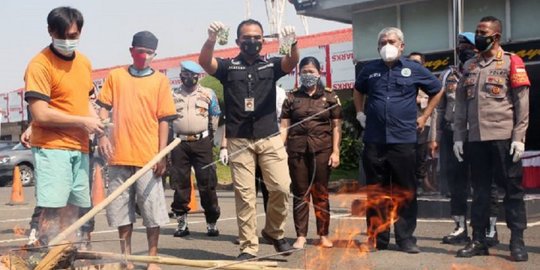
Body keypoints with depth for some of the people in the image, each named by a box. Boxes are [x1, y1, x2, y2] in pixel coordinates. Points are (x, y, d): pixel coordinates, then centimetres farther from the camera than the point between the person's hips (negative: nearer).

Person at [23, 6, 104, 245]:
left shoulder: (84, 62, 12)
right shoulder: (40, 64, -11)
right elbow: (40, 114, -17)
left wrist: (99, 130, 9)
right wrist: (83, 122, -11)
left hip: (79, 147, 7)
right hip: (51, 146, -7)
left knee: (72, 209, 11)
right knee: (53, 209, -11)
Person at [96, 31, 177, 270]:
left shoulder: (160, 80, 2)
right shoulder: (116, 76, 8)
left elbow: (164, 120, 1)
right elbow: (104, 108, 8)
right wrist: (102, 136, -8)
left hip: (148, 158, -2)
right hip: (119, 156, 2)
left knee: (153, 212, 1)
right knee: (122, 210, 9)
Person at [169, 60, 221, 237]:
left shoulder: (208, 94, 6)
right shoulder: (173, 95, 9)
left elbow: (216, 116, 13)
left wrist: (211, 134, 13)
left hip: (202, 143, -1)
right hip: (179, 143, 1)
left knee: (206, 183, -3)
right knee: (181, 184, 3)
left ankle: (212, 223, 5)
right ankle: (182, 222, 11)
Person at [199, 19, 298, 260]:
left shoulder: (271, 65, 10)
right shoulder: (228, 66, 6)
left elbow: (292, 62, -11)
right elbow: (204, 62, -13)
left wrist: (292, 42, -34)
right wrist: (211, 39, -34)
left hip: (270, 138, 1)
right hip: (238, 141, -1)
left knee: (281, 187, -6)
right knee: (244, 194, 1)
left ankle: (274, 231, 19)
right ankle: (248, 247, 9)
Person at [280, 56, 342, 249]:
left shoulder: (329, 97, 7)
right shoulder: (292, 98, 10)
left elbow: (336, 127, 5)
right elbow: (284, 126, 8)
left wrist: (336, 152, -3)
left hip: (321, 149, -1)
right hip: (297, 149, 1)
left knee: (321, 193, 3)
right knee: (300, 193, 3)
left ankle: (323, 234, 11)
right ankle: (301, 235, 8)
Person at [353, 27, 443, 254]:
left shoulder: (414, 70, 4)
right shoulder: (370, 70, 10)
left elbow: (437, 91, 16)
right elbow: (358, 90, 30)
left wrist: (424, 117, 9)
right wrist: (360, 112, 17)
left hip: (403, 140, -2)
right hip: (374, 141, 2)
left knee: (406, 192, 2)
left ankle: (406, 238, 10)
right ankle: (376, 237, 14)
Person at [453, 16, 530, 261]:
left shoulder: (511, 62, 1)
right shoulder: (469, 66, 15)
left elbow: (522, 103, -4)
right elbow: (461, 103, 14)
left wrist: (519, 137, -11)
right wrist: (458, 136, 7)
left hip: (504, 137, -4)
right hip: (476, 138, 5)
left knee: (512, 189, 0)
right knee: (480, 190, 9)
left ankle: (517, 242, 5)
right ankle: (478, 240, 15)